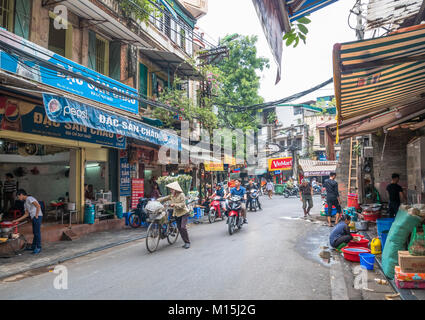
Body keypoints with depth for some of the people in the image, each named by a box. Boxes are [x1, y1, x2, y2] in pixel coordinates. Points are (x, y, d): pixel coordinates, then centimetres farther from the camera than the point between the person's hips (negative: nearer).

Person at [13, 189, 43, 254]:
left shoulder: (29, 198, -8)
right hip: (33, 217, 10)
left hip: (37, 217, -10)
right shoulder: (25, 203, 22)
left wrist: (36, 215, -16)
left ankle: (38, 248, -2)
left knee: (37, 232, -7)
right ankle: (33, 246, 23)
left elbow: (38, 206, -19)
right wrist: (17, 220, 20)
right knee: (35, 232, 15)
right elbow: (26, 214, 23)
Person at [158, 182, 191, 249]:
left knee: (183, 227, -17)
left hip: (184, 213, -7)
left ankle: (187, 242, -5)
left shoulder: (181, 195, -14)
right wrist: (156, 200, -5)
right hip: (177, 214, 7)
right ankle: (185, 242, 14)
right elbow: (164, 198, 6)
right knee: (179, 228, 5)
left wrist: (174, 205, -28)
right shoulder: (171, 196, 5)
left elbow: (183, 204, -20)